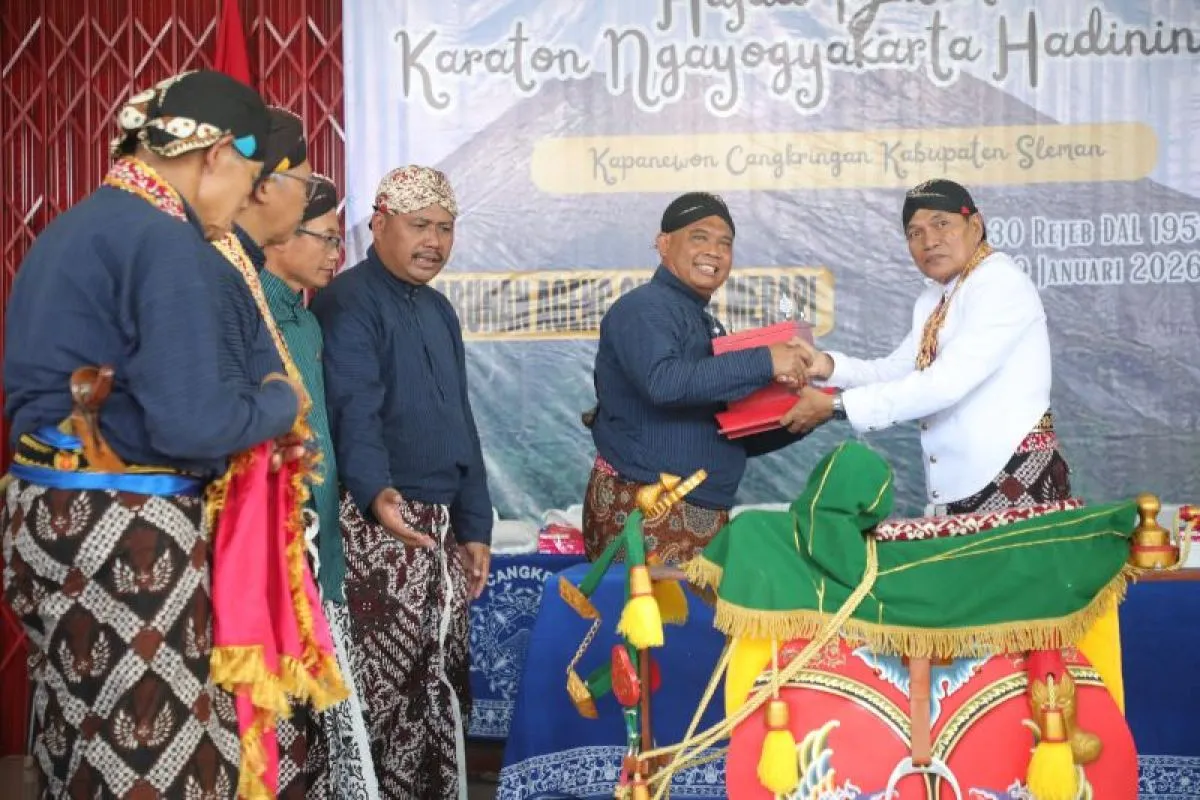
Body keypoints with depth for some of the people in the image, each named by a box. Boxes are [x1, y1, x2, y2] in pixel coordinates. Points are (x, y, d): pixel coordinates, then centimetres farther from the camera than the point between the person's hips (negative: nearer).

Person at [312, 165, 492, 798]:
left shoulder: (439, 310, 16)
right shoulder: (347, 302, -11)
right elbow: (354, 411, -26)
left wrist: (474, 526, 14)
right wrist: (376, 492, -44)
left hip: (440, 527, 9)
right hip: (377, 526, -8)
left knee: (441, 689, 13)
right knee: (382, 692, -7)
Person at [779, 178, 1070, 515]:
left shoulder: (1001, 283, -14)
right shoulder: (932, 301, 15)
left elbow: (946, 382, -24)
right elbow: (897, 370, 8)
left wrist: (836, 406, -24)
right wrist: (829, 366, -10)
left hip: (1016, 479, -8)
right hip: (958, 486, 8)